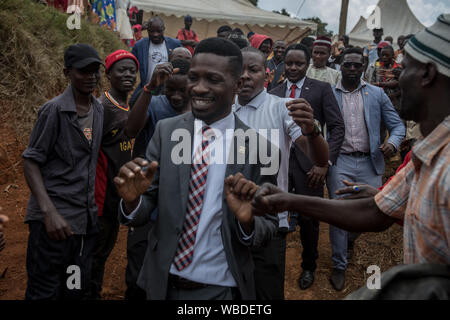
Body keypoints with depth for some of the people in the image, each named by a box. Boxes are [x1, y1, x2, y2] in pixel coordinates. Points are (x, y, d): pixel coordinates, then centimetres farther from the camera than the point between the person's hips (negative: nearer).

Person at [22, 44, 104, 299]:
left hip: (87, 218, 6)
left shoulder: (99, 109, 9)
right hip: (54, 219, -6)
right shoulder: (54, 110, -10)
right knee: (45, 292, 3)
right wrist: (49, 212, -19)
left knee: (77, 291, 14)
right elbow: (31, 163, -10)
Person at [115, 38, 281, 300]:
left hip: (220, 290, -2)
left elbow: (269, 229, -5)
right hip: (162, 284, 3)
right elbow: (142, 214, -4)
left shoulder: (260, 148, -12)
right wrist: (133, 199, -25)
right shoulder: (166, 131, -6)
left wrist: (248, 221, -25)